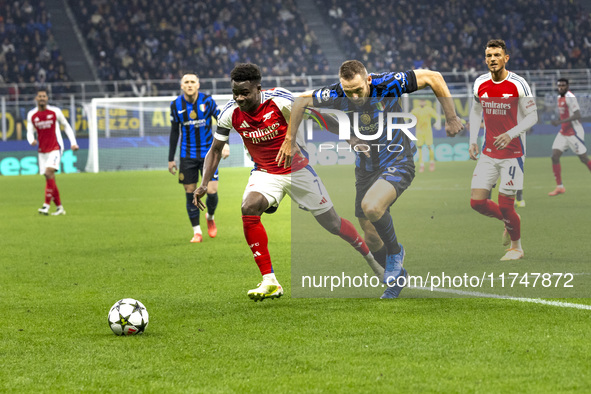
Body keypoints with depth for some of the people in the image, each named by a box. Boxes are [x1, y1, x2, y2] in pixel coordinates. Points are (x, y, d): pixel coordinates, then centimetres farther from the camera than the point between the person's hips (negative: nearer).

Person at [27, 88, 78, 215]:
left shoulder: (55, 112, -2)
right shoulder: (31, 115, 4)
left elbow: (66, 126, 9)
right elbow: (30, 132, 6)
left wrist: (73, 142, 4)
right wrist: (31, 140, -18)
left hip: (55, 148, -4)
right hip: (42, 151, 4)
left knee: (49, 172, -23)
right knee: (49, 179, 4)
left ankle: (47, 205, -23)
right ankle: (59, 207, 15)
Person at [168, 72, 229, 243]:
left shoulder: (207, 101, -7)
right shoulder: (176, 105, -2)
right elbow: (174, 132, 7)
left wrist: (225, 144, -10)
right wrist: (171, 159, 8)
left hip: (208, 153, -1)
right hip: (188, 155, 1)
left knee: (212, 191, -8)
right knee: (190, 193, -1)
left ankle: (210, 217, 25)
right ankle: (197, 232, 10)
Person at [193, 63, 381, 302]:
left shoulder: (280, 101, -23)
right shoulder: (230, 113, -13)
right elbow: (216, 149, 1)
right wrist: (204, 184, -9)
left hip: (297, 170, -2)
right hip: (264, 173, 2)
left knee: (332, 223, 4)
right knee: (249, 208, -29)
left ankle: (373, 260, 33)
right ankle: (270, 282, -25)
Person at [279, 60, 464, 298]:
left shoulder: (386, 86, -23)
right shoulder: (336, 96, -14)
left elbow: (433, 78, -16)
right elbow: (302, 100, 4)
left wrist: (451, 118, -13)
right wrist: (290, 140, 5)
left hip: (398, 163, -5)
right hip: (365, 168, 5)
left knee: (371, 207, -33)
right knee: (371, 239, 8)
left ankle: (395, 251, -5)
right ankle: (397, 275, 36)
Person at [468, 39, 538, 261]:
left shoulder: (518, 85, -12)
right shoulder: (480, 84, 2)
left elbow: (532, 116, -8)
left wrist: (510, 134, -23)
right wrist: (473, 141, 6)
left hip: (512, 153, -5)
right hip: (488, 153, 5)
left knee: (506, 205, -5)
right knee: (477, 202, -4)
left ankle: (516, 247, 20)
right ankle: (508, 221, 26)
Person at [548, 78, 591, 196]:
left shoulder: (570, 97, -17)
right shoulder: (560, 97, 10)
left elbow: (577, 115, -26)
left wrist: (560, 122, -30)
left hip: (574, 132, -8)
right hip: (563, 133, 8)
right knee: (554, 156, -4)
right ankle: (559, 187, 0)